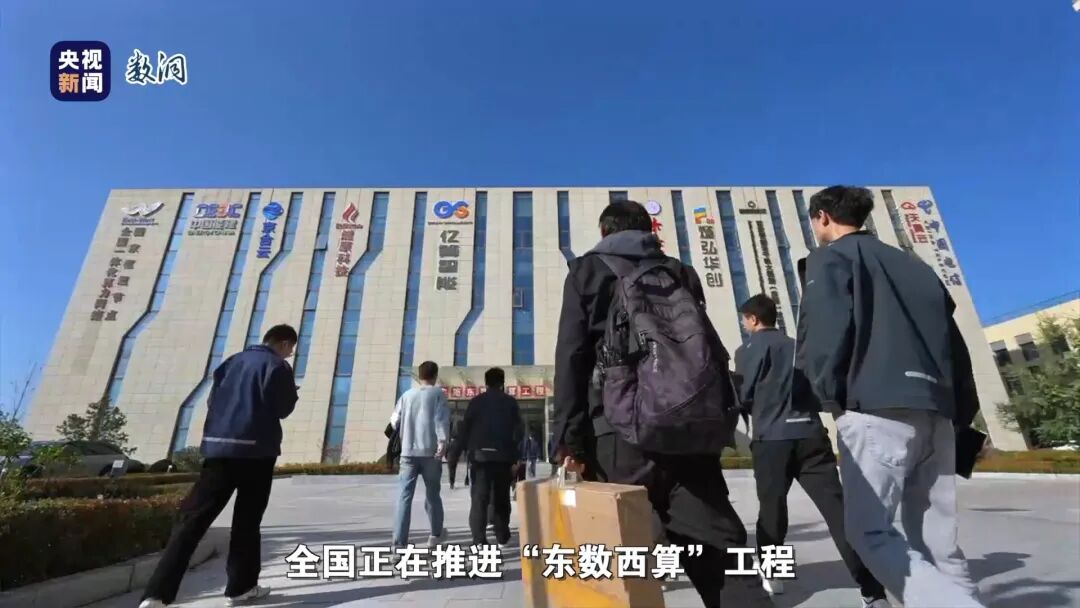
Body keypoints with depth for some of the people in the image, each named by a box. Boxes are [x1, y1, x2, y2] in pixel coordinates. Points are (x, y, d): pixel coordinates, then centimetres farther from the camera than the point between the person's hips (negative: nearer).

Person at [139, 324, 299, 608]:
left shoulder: (232, 362, 16)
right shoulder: (278, 366, -3)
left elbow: (211, 402, 19)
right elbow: (283, 409, -3)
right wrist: (289, 392, 16)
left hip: (218, 446, 5)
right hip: (256, 449, -5)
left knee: (192, 518, 3)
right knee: (247, 520, 6)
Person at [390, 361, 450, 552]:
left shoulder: (407, 395, 13)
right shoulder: (438, 393, 3)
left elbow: (395, 422, 13)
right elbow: (441, 418, -11)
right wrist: (442, 442, -19)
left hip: (408, 452, 2)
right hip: (430, 451, -2)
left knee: (404, 497, -2)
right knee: (432, 494, 15)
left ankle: (399, 545, -12)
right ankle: (436, 534, 32)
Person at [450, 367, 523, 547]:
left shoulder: (476, 401, 4)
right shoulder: (511, 402, 6)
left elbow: (465, 429, 0)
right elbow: (518, 431, 2)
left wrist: (455, 454, 5)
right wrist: (515, 458, 5)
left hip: (481, 454, -1)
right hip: (503, 456, 1)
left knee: (479, 497, 2)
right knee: (501, 497, 13)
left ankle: (479, 539, -4)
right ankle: (502, 537, 18)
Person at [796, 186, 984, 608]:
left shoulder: (829, 257, 5)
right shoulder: (908, 263, 25)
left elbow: (824, 329, -13)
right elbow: (952, 337, 20)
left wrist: (829, 394, -4)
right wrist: (962, 411, 20)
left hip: (877, 408, -7)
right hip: (936, 410, 8)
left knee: (869, 531, -4)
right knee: (936, 542, 11)